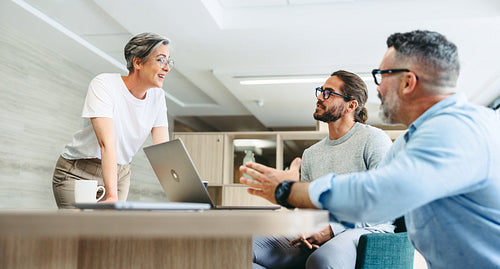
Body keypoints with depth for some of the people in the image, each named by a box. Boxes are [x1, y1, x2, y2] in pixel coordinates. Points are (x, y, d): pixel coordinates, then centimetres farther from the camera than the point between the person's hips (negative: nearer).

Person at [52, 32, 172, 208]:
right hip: (79, 173, -5)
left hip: (120, 173, 5)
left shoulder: (157, 96, -4)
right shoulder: (103, 84, -22)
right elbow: (108, 143, -33)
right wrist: (111, 196, -42)